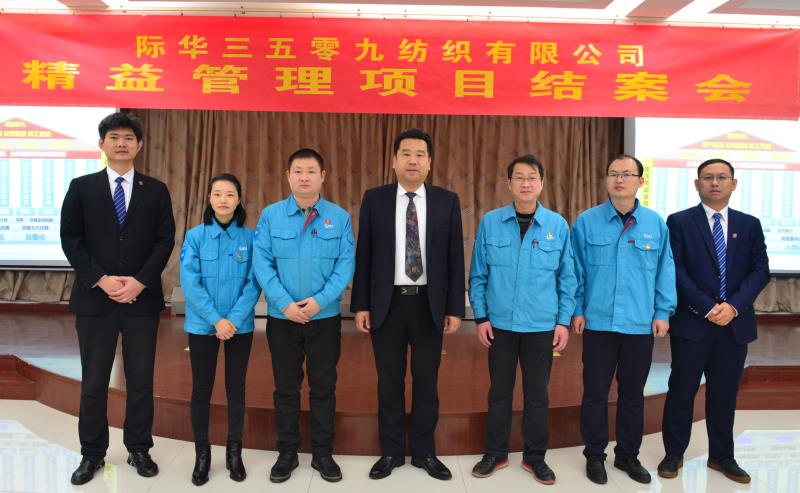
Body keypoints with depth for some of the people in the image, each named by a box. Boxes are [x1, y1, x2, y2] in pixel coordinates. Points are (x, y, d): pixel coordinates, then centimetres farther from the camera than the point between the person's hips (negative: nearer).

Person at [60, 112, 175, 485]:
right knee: (93, 381, 8)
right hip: (94, 298, 0)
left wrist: (140, 281, -13)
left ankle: (139, 449, 22)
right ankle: (92, 454, 22)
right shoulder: (81, 187, 5)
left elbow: (165, 240, 0)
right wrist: (100, 280, -12)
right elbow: (70, 239, 0)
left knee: (141, 380, 7)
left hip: (142, 298, 0)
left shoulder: (155, 190, 6)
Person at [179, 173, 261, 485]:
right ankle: (202, 454, 23)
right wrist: (216, 319, -15)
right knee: (201, 389, 8)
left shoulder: (250, 237, -2)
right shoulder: (195, 236, -3)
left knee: (236, 388, 10)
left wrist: (234, 319, -15)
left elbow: (254, 283, -5)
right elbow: (190, 282, -9)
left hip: (240, 325, 0)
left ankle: (234, 452, 24)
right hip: (202, 325, 0)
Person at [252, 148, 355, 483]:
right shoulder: (270, 215, -2)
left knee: (323, 387, 10)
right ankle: (287, 453, 27)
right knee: (286, 387, 11)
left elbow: (346, 265, -6)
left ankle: (322, 453, 25)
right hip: (281, 317, 0)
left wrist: (319, 300, -16)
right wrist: (286, 304, -15)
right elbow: (262, 263, -6)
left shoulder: (340, 217, -2)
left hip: (325, 317, 0)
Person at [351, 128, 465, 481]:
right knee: (390, 381, 9)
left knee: (426, 381, 9)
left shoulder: (447, 201, 2)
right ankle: (391, 452, 25)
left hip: (429, 304, 0)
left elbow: (455, 259, 1)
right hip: (387, 303, 0)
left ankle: (424, 452, 26)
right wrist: (361, 305, -3)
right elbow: (363, 256, 2)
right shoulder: (374, 199, 1)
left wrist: (455, 308, -2)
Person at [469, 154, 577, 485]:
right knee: (499, 392, 12)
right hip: (500, 324, 0)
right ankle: (495, 453, 29)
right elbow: (478, 275, 1)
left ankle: (535, 457, 29)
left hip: (542, 326, 0)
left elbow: (567, 278, 3)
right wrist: (480, 317, -3)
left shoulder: (558, 225, -1)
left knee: (537, 394, 11)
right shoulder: (490, 222, -3)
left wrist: (564, 320, -1)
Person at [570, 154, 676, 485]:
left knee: (633, 393, 13)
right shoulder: (586, 222, -2)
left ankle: (628, 455, 29)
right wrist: (577, 310, 0)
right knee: (595, 392, 7)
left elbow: (665, 271, 5)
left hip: (641, 324, 2)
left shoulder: (656, 224, 2)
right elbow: (576, 271, 2)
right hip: (598, 322, -1)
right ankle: (595, 455, 22)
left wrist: (663, 312, 2)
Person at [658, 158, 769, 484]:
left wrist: (733, 306, -12)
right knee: (682, 391, 6)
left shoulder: (750, 225, 9)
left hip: (735, 324, 3)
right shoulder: (679, 222, -1)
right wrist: (707, 308, -15)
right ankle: (674, 454, 19)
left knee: (725, 393, 12)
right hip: (691, 322, -3)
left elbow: (760, 270, 2)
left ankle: (721, 456, 27)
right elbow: (675, 270, -8)